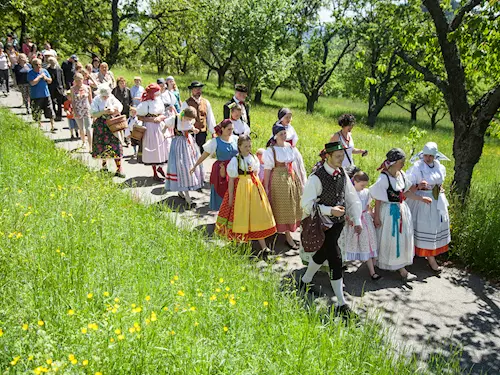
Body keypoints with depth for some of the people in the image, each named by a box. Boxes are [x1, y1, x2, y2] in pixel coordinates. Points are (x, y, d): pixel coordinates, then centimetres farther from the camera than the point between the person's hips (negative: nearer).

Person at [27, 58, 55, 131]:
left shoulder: (44, 71, 6)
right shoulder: (30, 73, -6)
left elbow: (50, 81, 11)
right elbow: (32, 83, -18)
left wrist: (46, 78, -10)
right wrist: (40, 76, -13)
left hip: (46, 95, 2)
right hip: (35, 96, -2)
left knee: (50, 111, 0)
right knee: (37, 113, 6)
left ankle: (52, 126, 8)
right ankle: (40, 126, 24)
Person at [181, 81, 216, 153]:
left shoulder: (206, 102, 7)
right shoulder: (186, 103, -5)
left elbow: (210, 118, 13)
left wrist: (213, 132, 13)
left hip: (202, 133, 4)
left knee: (202, 152, 10)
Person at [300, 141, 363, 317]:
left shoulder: (342, 174, 1)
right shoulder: (316, 177, -20)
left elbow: (352, 198, 7)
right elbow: (307, 204, -20)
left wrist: (357, 220, -2)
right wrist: (330, 210, -27)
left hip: (339, 222, 7)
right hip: (324, 225, -7)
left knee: (323, 254, 21)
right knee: (335, 259, -8)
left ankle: (305, 281, 47)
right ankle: (341, 304, 1)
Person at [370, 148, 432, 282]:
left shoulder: (401, 174, -1)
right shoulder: (384, 178, -21)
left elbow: (406, 192, 12)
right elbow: (378, 199, -16)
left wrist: (421, 198, 9)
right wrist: (376, 217, -13)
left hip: (401, 210, 8)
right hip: (389, 212, -7)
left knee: (402, 238, 14)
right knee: (391, 239, 5)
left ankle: (401, 268, 28)